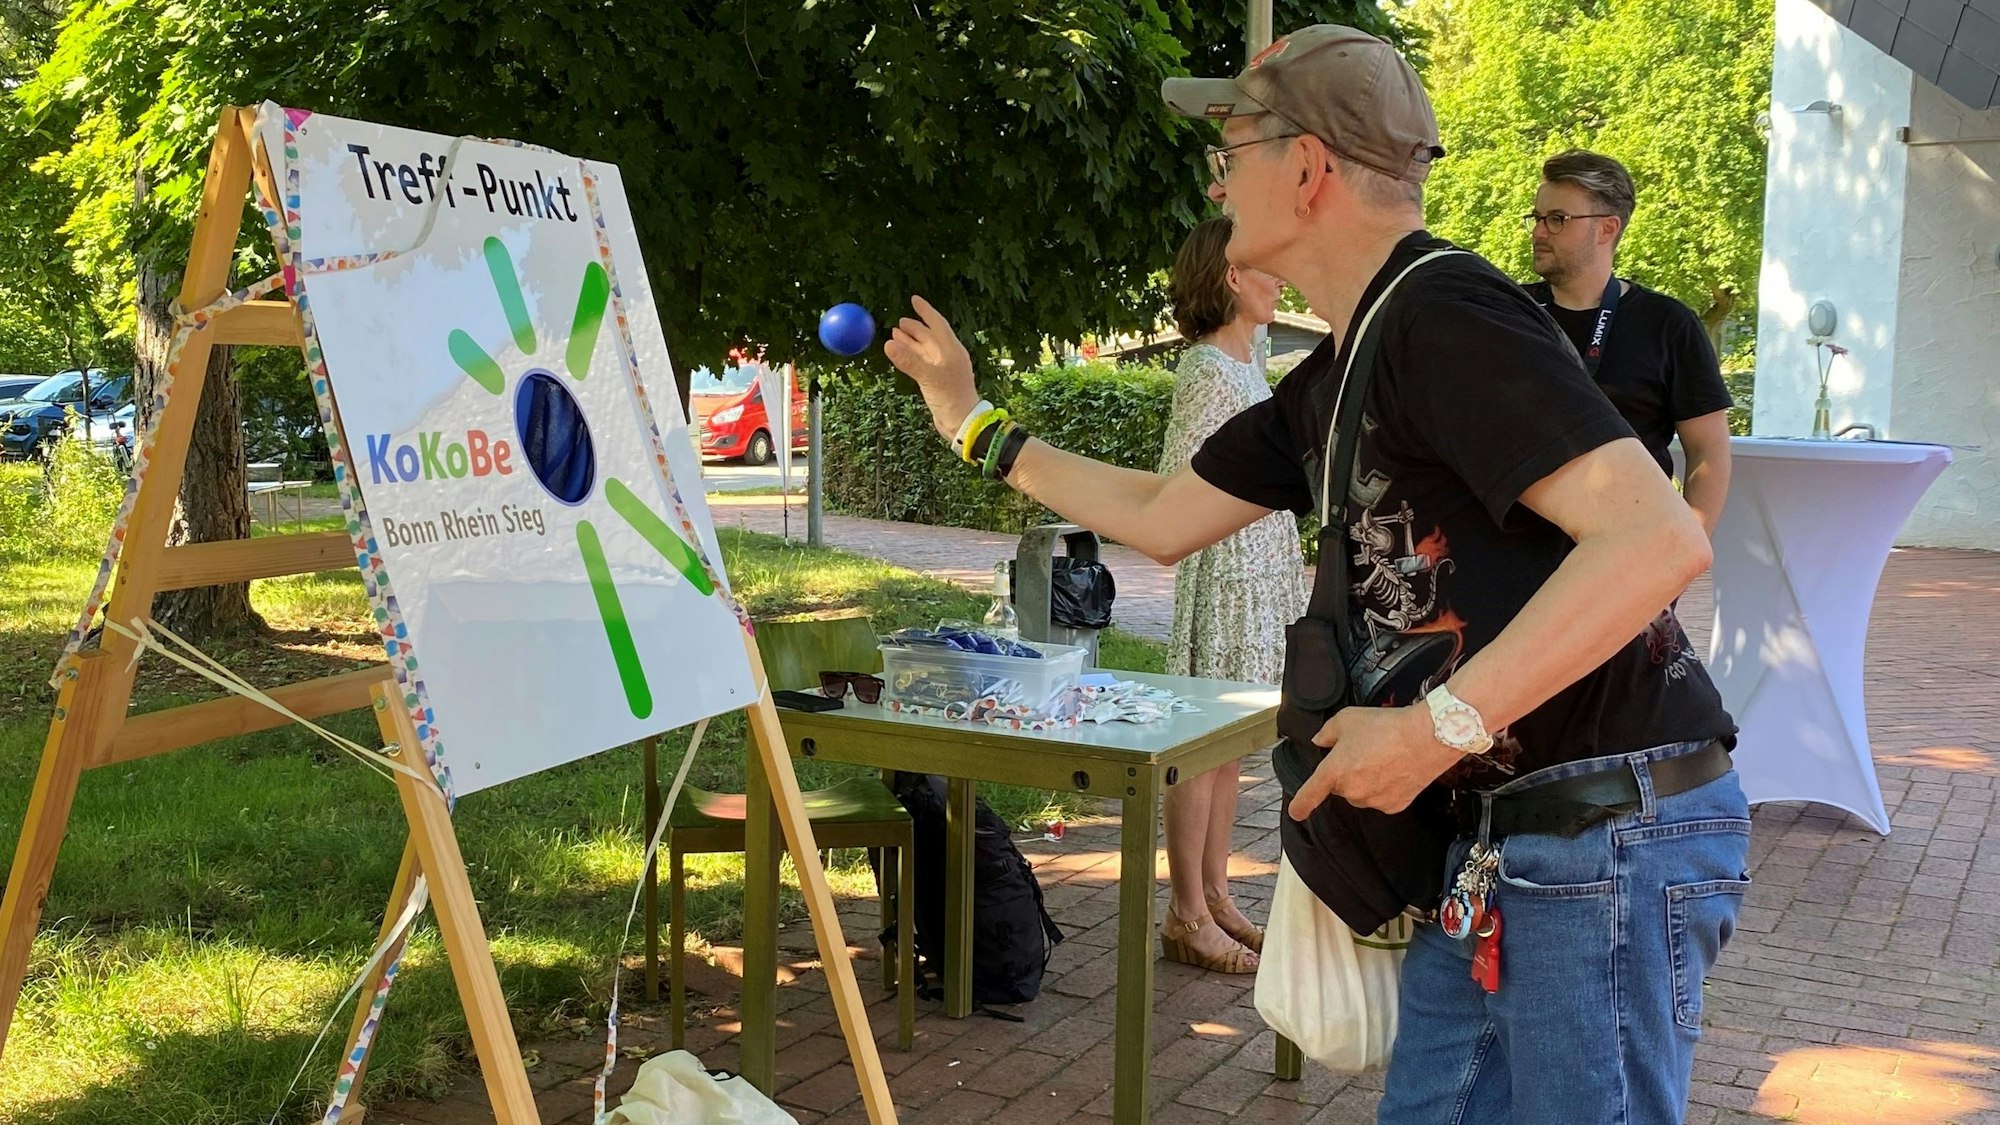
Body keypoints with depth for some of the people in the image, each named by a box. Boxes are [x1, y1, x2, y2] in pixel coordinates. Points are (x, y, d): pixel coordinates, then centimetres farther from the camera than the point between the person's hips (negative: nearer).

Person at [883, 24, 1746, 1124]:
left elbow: (1660, 539, -28)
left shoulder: (1444, 315, -17)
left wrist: (1439, 725, -26)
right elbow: (1161, 518, 25)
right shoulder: (1333, 378, 13)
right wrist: (978, 428, 29)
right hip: (1500, 832, 9)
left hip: (1609, 832, -9)